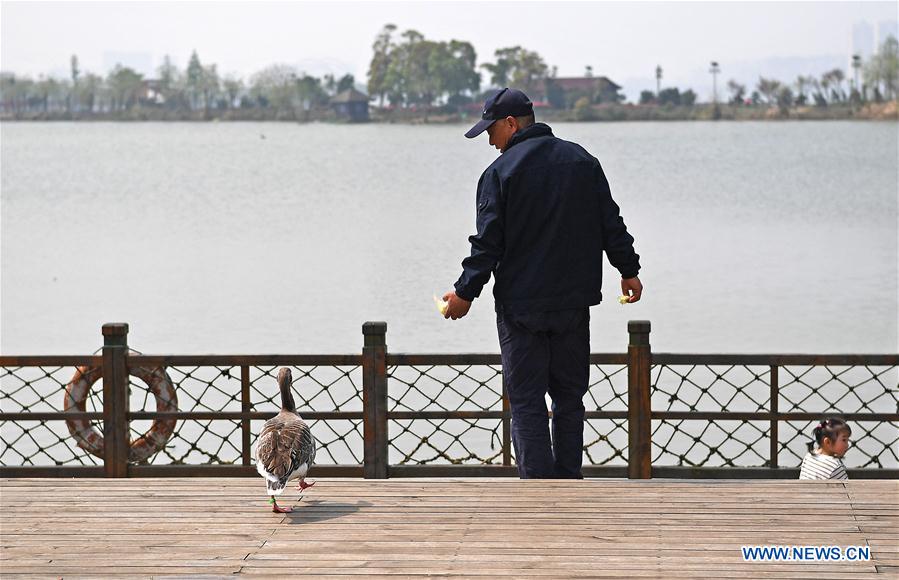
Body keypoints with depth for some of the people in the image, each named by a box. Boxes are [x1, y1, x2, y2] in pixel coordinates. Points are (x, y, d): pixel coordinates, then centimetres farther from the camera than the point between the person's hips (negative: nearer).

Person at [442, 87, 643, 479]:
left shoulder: (500, 172, -8)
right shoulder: (583, 161, 7)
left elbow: (488, 244, -11)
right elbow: (611, 225, 9)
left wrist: (466, 292, -3)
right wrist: (628, 270, 18)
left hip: (521, 305, -5)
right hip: (574, 301, 5)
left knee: (526, 401, 0)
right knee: (569, 396, 14)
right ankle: (569, 481, 15)